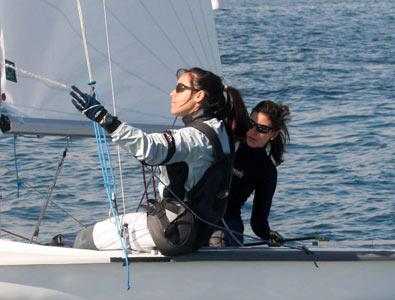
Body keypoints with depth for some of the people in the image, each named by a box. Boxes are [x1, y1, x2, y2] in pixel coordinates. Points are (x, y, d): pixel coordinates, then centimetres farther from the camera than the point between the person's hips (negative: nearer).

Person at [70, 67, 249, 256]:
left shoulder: (198, 136, -22)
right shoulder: (217, 130, 9)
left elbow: (151, 148, -40)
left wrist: (102, 118, -46)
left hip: (175, 232, -11)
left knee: (85, 240, -3)